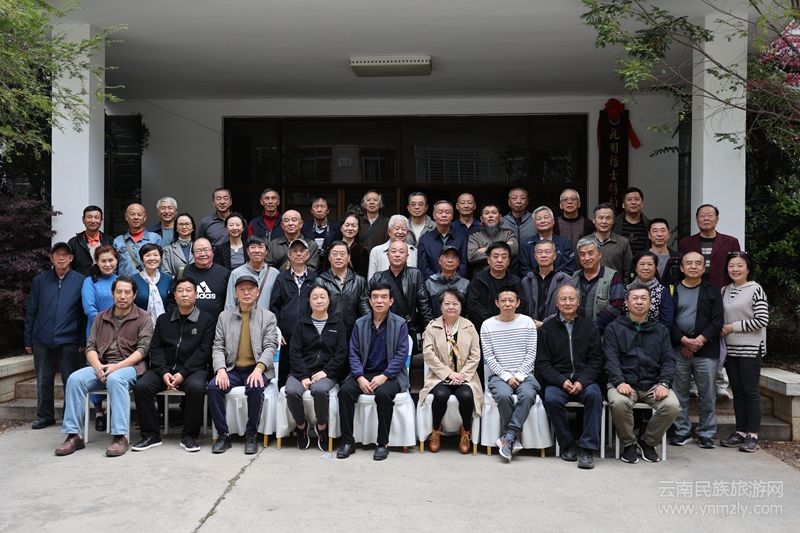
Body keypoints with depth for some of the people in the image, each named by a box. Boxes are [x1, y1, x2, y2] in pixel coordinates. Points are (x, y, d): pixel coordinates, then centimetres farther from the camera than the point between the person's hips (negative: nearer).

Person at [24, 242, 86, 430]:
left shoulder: (80, 281, 1)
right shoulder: (39, 281, 7)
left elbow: (85, 313, 1)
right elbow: (31, 312, 10)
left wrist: (83, 341, -4)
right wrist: (28, 340, 7)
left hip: (69, 341, -2)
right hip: (42, 340, 2)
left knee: (71, 381, 3)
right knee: (43, 381, 10)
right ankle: (45, 416, 23)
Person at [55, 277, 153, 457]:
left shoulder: (143, 318, 5)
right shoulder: (101, 317, 19)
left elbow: (143, 349, -5)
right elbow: (90, 346, 12)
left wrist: (117, 366, -17)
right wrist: (97, 366, -10)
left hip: (129, 366, -4)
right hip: (101, 366, 5)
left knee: (115, 379, -37)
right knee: (75, 379, -23)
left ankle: (120, 437, -35)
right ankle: (74, 435, -18)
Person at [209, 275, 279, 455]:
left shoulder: (268, 317, 7)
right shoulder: (224, 316, 12)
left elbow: (270, 347, -4)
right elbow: (218, 347, 5)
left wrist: (258, 369, -22)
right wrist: (221, 370, -14)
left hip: (257, 370, -2)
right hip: (232, 370, 2)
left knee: (255, 388, -33)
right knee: (213, 387, -26)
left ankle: (251, 435, -14)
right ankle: (223, 435, -11)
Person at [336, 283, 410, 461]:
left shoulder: (400, 324, 0)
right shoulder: (360, 324, 8)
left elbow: (401, 354, -7)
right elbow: (353, 353, 3)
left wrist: (383, 376, -18)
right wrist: (360, 377, -13)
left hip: (389, 375, -3)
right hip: (364, 374, 3)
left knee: (383, 394, -34)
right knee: (345, 391, -24)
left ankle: (383, 443, -17)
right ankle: (347, 441, -12)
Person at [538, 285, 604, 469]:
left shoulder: (589, 327, 11)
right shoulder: (546, 329, 8)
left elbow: (596, 361, 5)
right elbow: (542, 363, 3)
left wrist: (582, 381, -13)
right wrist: (562, 381, -13)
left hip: (584, 379, 1)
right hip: (557, 380, 0)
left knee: (594, 394, -31)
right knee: (551, 399, -31)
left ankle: (587, 448, -22)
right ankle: (567, 445, -11)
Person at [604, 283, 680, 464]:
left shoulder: (660, 330, 18)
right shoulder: (614, 328, 9)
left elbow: (668, 360, 10)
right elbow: (611, 359, -3)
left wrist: (663, 383, -9)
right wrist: (619, 382, -20)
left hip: (652, 383, 3)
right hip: (624, 382, -2)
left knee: (672, 405, -26)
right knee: (618, 403, -34)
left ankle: (648, 442, 3)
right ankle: (629, 444, -4)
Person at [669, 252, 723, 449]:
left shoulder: (712, 291, 7)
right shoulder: (673, 291, 7)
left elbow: (717, 320, -1)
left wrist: (699, 340, -11)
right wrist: (684, 340, -11)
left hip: (706, 351, 0)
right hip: (678, 350, 1)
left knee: (707, 395, 3)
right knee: (679, 394, 5)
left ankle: (706, 434, 14)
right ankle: (682, 432, 16)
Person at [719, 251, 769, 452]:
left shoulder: (756, 289, -6)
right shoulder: (725, 291, 10)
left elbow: (762, 320, -12)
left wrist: (734, 327, -12)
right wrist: (722, 328, -2)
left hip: (750, 348, -5)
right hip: (730, 348, 5)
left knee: (751, 391, -1)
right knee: (737, 391, 9)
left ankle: (753, 434, 6)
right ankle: (740, 431, 17)